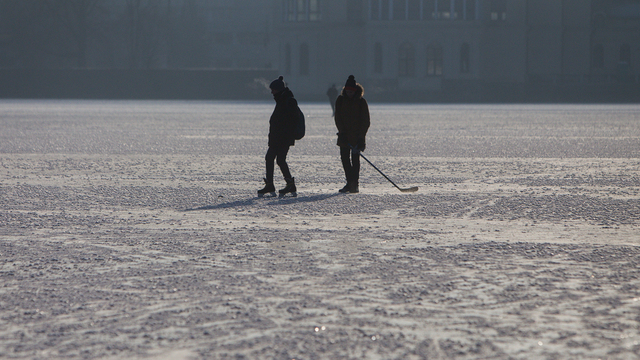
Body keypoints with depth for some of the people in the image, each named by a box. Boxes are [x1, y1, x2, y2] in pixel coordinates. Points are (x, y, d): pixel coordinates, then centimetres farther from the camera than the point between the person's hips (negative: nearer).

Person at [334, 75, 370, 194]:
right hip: (344, 136, 3)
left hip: (357, 136, -3)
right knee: (345, 158, 1)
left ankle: (354, 184, -4)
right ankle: (350, 183, 9)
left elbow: (366, 121, -4)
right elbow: (338, 117, 1)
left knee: (355, 158, -7)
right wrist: (342, 132, -11)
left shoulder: (361, 102, -3)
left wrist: (361, 137, -12)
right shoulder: (340, 100, 4)